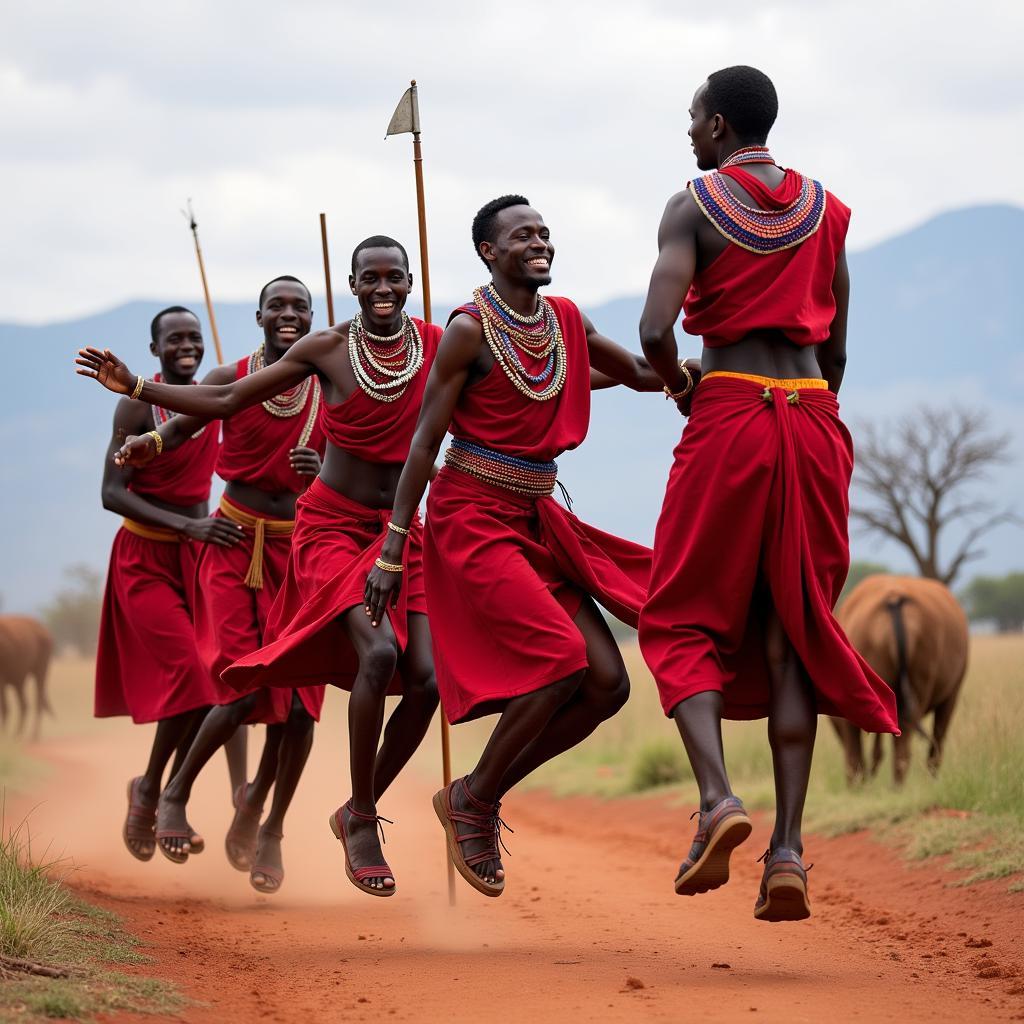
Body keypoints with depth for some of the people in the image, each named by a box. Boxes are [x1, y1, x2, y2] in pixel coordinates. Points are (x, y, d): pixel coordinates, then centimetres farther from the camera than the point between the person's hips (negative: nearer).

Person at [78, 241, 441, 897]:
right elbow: (226, 401, 1)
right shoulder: (326, 349, -5)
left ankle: (359, 812, 14)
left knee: (425, 681, -10)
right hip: (334, 525, -3)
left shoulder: (436, 344, -1)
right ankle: (362, 819, -11)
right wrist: (137, 387, -5)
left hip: (403, 530, 3)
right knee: (378, 652, -26)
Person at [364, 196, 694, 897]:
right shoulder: (470, 329, -9)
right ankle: (471, 800, -1)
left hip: (537, 521, 7)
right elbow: (424, 442, -10)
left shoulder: (567, 321, 9)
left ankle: (486, 795, 13)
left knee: (608, 684, -2)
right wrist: (394, 552, -13)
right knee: (562, 660, -20)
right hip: (472, 518, -7)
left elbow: (643, 375, 24)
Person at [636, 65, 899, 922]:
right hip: (812, 417, 4)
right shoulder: (826, 210, 11)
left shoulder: (694, 206, -3)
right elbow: (835, 350, 14)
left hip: (729, 412, -4)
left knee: (686, 623, 7)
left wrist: (676, 384, 6)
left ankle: (716, 795, -16)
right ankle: (788, 845, -1)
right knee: (793, 631, 7)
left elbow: (656, 330, -14)